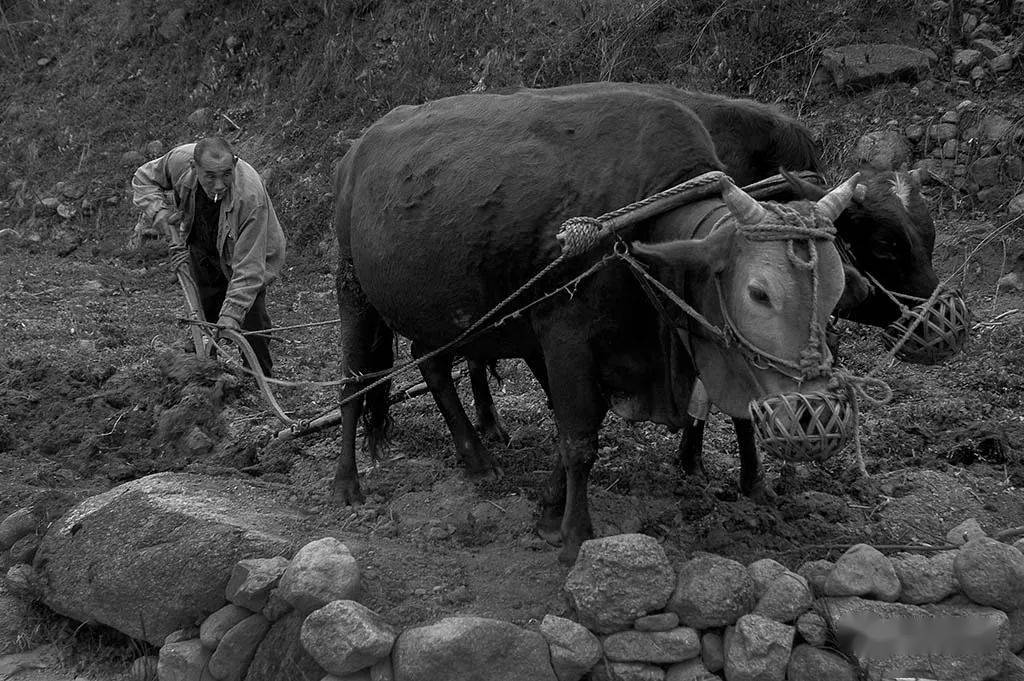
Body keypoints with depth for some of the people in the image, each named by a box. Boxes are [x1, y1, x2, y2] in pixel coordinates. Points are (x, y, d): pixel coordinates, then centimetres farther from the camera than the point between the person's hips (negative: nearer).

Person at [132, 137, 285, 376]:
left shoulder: (251, 196, -41)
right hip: (203, 254, 4)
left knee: (251, 325, -14)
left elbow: (248, 267, -38)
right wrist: (161, 213, -21)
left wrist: (230, 315, -45)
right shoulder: (179, 160, -29)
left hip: (250, 255, -4)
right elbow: (143, 179, -4)